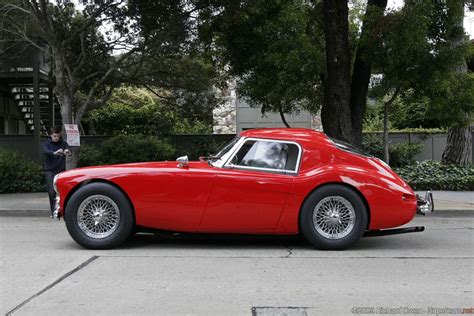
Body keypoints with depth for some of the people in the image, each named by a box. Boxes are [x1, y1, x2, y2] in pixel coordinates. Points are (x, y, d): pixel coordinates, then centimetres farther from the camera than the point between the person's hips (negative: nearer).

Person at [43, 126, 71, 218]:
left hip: (61, 170, 2)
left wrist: (67, 151, -41)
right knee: (52, 192, -10)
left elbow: (69, 151, -14)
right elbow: (46, 151, -22)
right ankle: (53, 212, -2)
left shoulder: (63, 143, 5)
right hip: (50, 170, -2)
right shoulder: (47, 143, 1)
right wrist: (54, 153, -44)